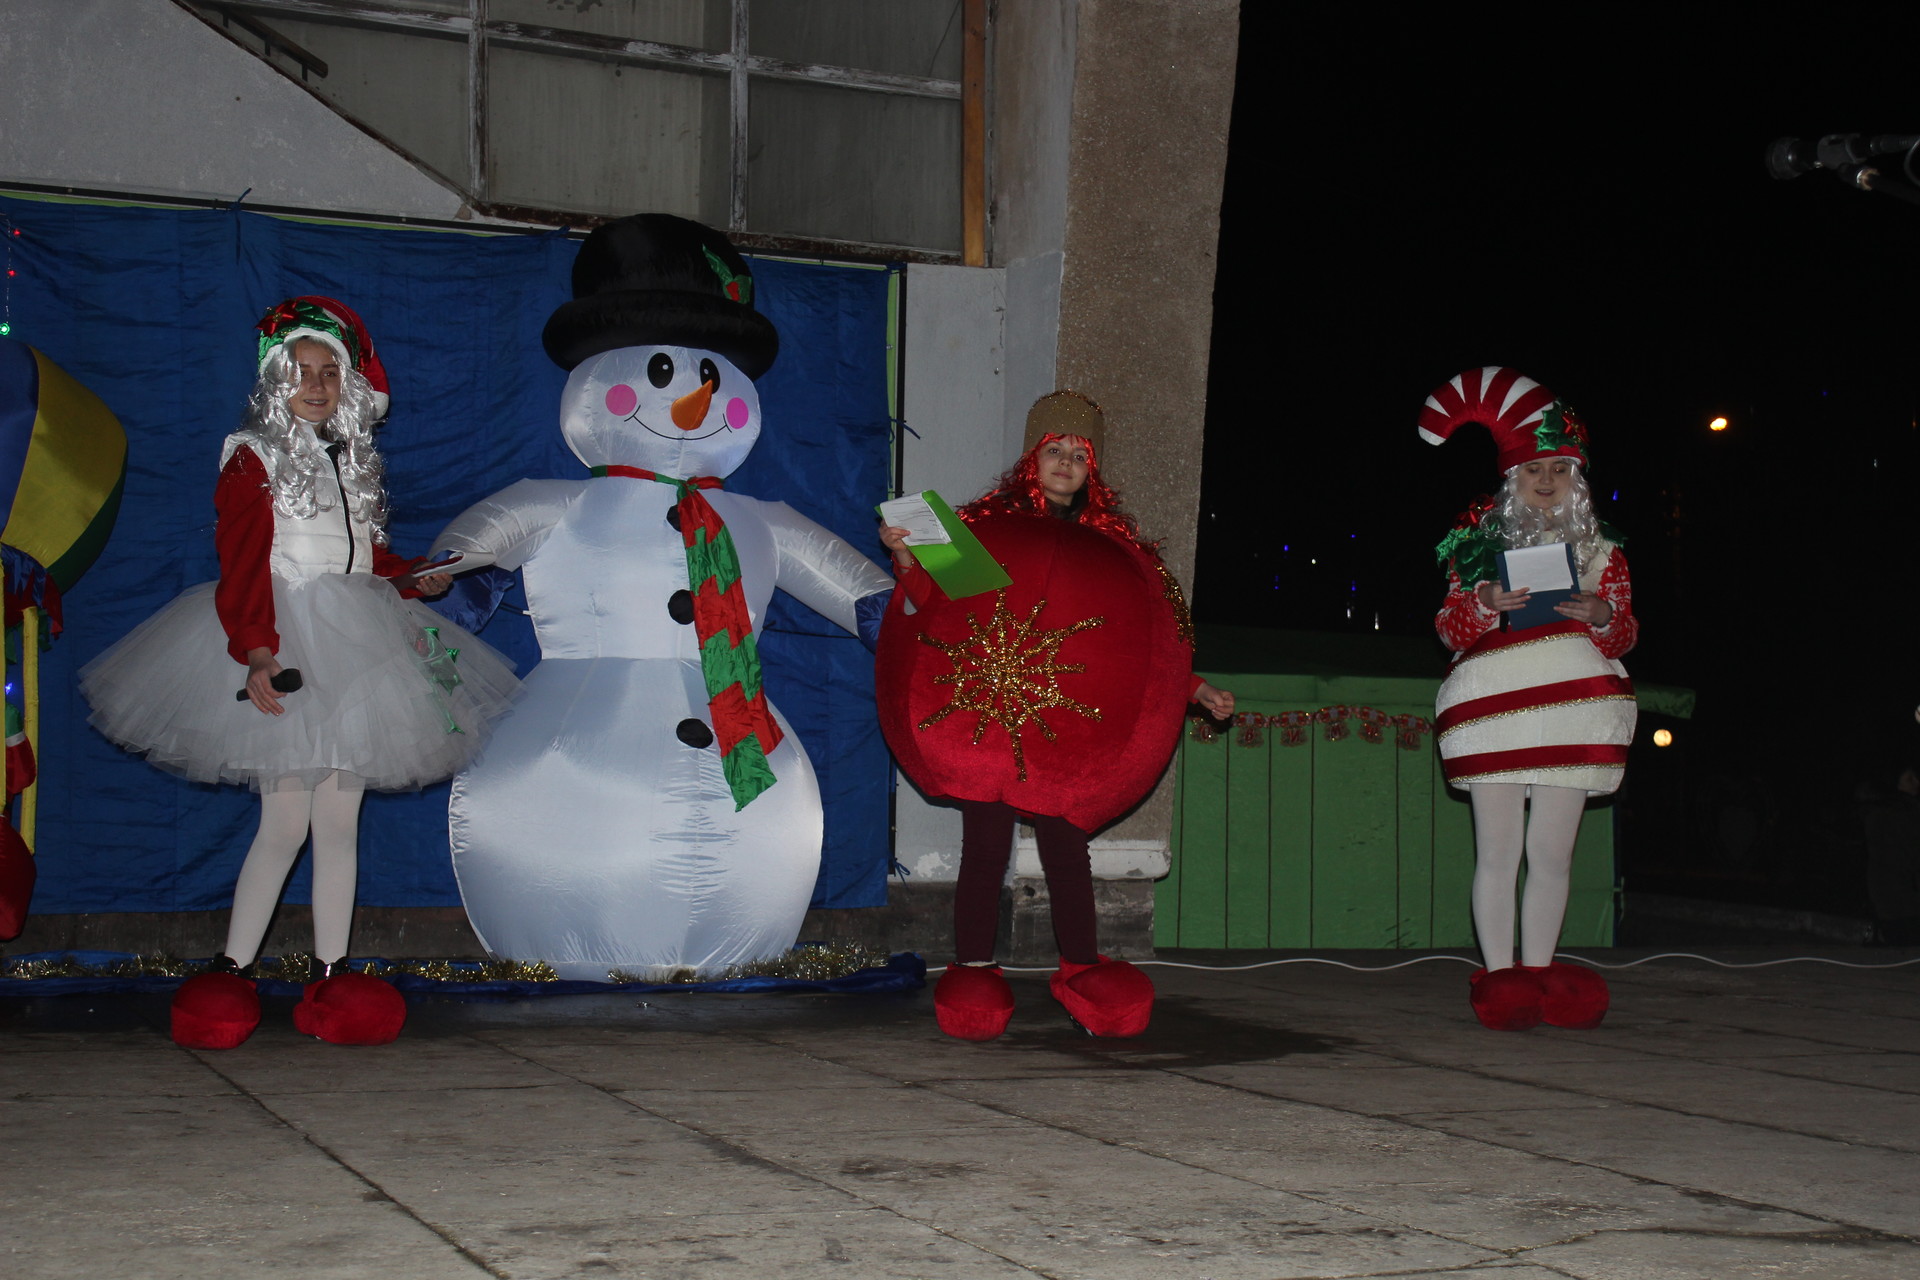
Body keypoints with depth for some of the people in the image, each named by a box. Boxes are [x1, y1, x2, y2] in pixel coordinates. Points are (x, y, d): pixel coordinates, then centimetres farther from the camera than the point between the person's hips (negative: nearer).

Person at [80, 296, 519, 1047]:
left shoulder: (354, 462, 17)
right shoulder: (254, 460, -2)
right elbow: (241, 570, -11)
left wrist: (413, 580, 3)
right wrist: (256, 652, -23)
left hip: (357, 650, 6)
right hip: (287, 647, -6)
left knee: (341, 820, 5)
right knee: (286, 822, -9)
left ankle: (330, 973, 9)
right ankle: (229, 971, 0)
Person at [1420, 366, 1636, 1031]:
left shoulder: (1601, 551, 15)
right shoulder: (1479, 543, 10)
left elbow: (1625, 634, 14)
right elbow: (1449, 628, 7)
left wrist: (1602, 616, -8)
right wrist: (1484, 604, -13)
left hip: (1575, 705, 2)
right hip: (1495, 702, -2)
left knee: (1552, 852, 2)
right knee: (1499, 851, -5)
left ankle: (1540, 972, 10)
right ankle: (1500, 976, -2)